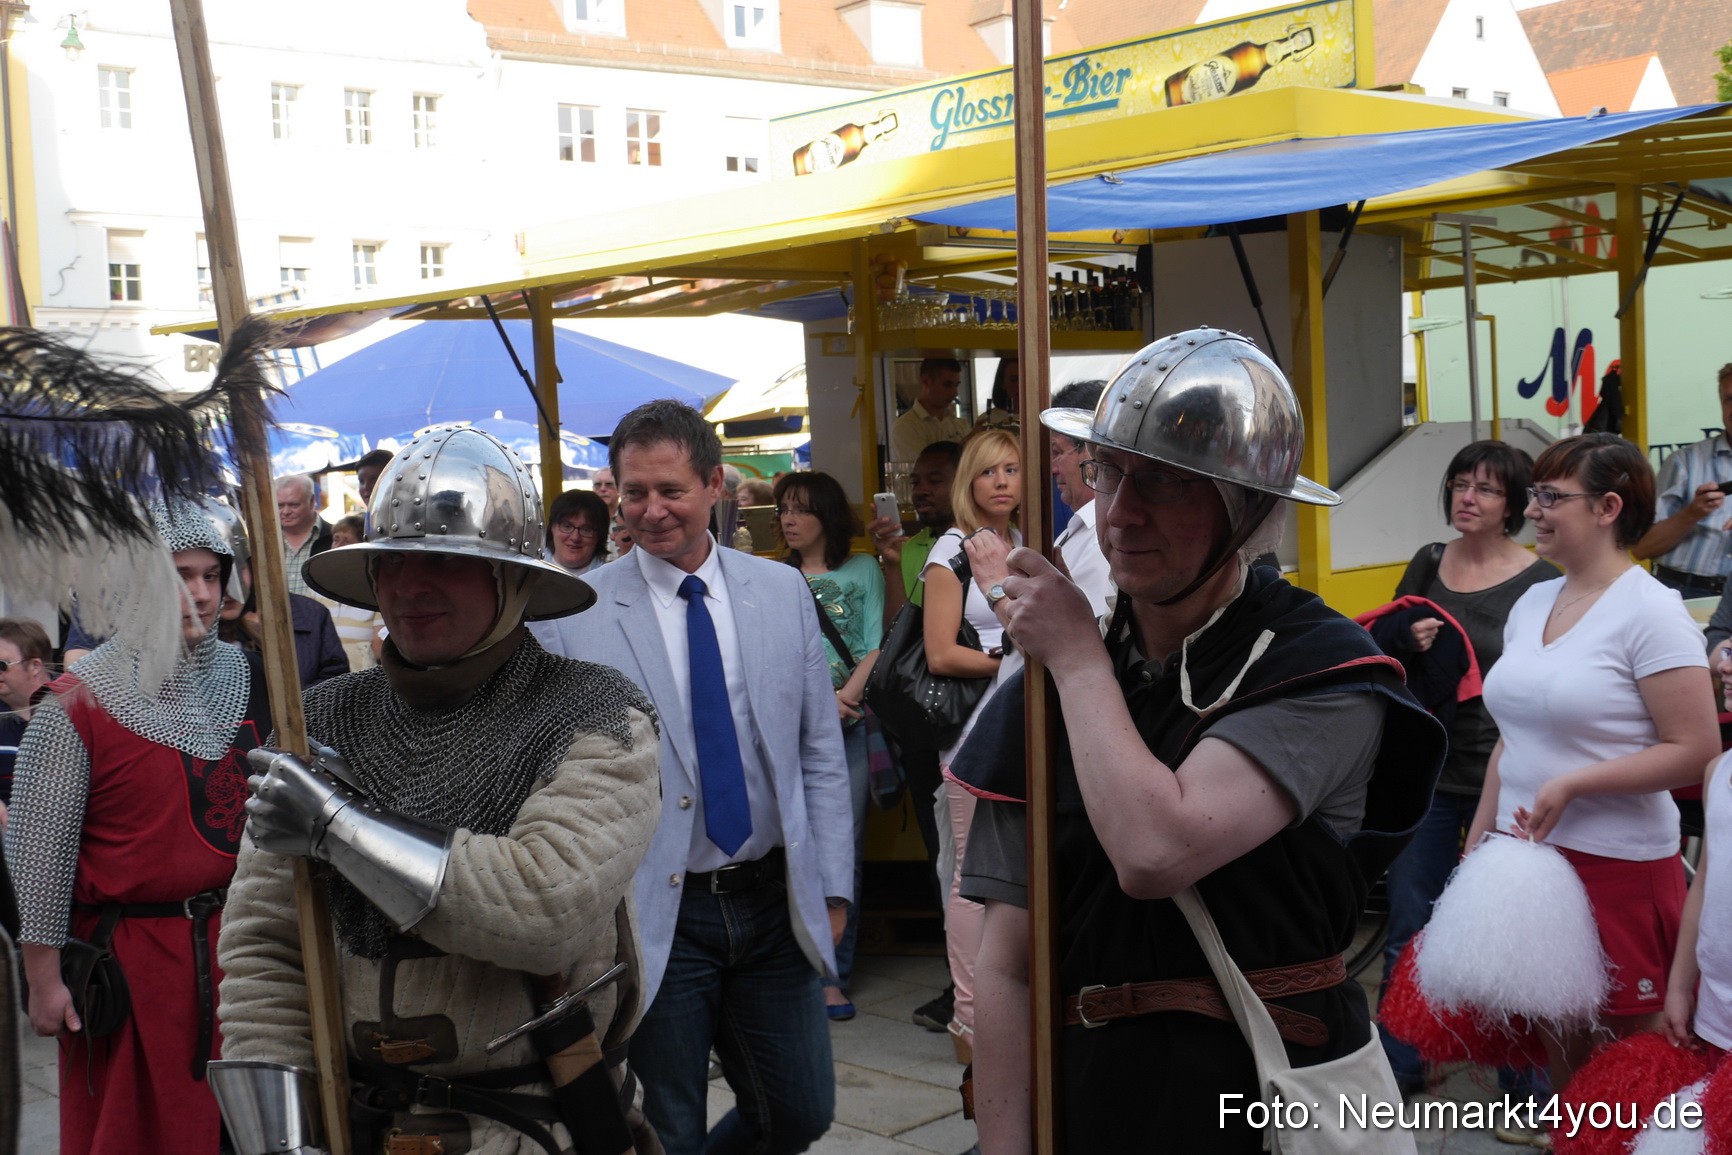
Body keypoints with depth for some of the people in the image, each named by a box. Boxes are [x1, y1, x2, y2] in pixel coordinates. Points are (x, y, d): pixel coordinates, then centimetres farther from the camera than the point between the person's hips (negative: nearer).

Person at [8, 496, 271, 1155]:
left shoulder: (248, 680, 3)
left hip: (240, 943, 4)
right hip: (129, 957, -4)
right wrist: (44, 978, -7)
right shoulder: (76, 705, -10)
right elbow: (39, 852, -8)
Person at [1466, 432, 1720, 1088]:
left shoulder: (1649, 611, -10)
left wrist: (1572, 784, -20)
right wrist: (1476, 846, 15)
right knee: (1554, 1040, 13)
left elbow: (1696, 752, -15)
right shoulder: (1532, 603, 10)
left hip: (1617, 863, -6)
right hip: (1526, 857, 6)